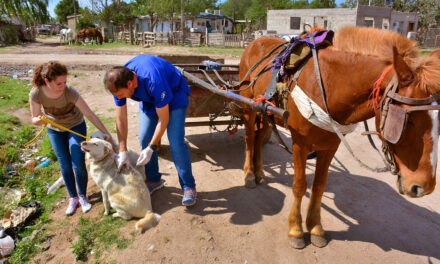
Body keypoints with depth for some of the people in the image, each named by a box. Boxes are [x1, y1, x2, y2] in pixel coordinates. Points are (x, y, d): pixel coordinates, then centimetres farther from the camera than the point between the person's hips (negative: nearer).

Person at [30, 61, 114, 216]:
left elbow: (90, 115, -33)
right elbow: (34, 119, -13)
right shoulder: (36, 94, -26)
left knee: (78, 164, -6)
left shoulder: (70, 93, -34)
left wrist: (107, 135, -35)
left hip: (76, 127, -2)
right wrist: (40, 120, -38)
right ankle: (73, 198, 23)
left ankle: (82, 196, 16)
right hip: (55, 130, 2)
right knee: (65, 166, 5)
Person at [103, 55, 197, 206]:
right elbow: (121, 119, -14)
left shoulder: (153, 80, -42)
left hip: (174, 96, -6)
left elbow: (163, 118, -31)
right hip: (149, 99, 6)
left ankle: (189, 186, -4)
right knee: (144, 140, 0)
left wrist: (151, 148, -27)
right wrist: (122, 151, -15)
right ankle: (153, 180, 19)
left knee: (176, 142, -16)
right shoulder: (119, 82, -22)